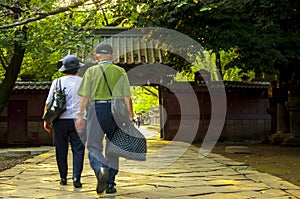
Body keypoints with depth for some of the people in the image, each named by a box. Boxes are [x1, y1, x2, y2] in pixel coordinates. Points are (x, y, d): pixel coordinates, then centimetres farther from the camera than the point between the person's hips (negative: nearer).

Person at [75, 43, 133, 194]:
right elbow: (127, 97, 5)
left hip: (97, 108, -2)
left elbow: (85, 96, -1)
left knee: (93, 146, 2)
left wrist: (80, 116, 2)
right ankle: (110, 184, 14)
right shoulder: (121, 72, 11)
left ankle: (100, 169, -27)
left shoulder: (91, 71, 6)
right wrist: (130, 115, 8)